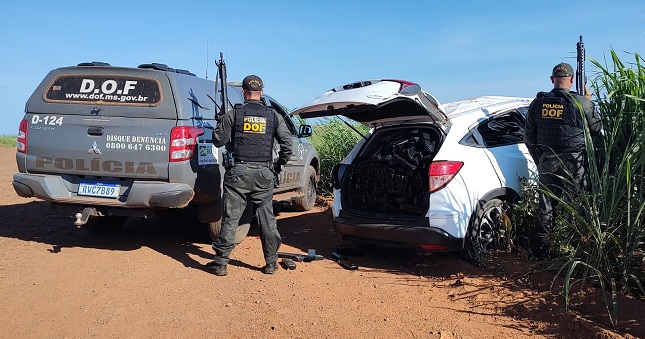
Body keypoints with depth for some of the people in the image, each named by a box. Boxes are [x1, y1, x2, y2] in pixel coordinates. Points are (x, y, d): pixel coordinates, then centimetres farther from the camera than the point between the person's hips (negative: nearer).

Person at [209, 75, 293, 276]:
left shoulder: (233, 114, -1)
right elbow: (287, 144, 1)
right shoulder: (273, 116, 5)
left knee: (230, 217, 3)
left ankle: (221, 262, 8)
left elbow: (218, 141, 2)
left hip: (238, 172, -1)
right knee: (267, 217, 9)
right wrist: (279, 164, 16)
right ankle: (271, 262, 15)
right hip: (264, 173, 2)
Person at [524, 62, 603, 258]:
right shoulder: (581, 102, -8)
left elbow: (529, 138, 7)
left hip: (547, 161, 3)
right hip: (574, 162, -3)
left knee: (546, 205, 12)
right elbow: (597, 129, 7)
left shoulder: (538, 103, 2)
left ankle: (540, 249, 18)